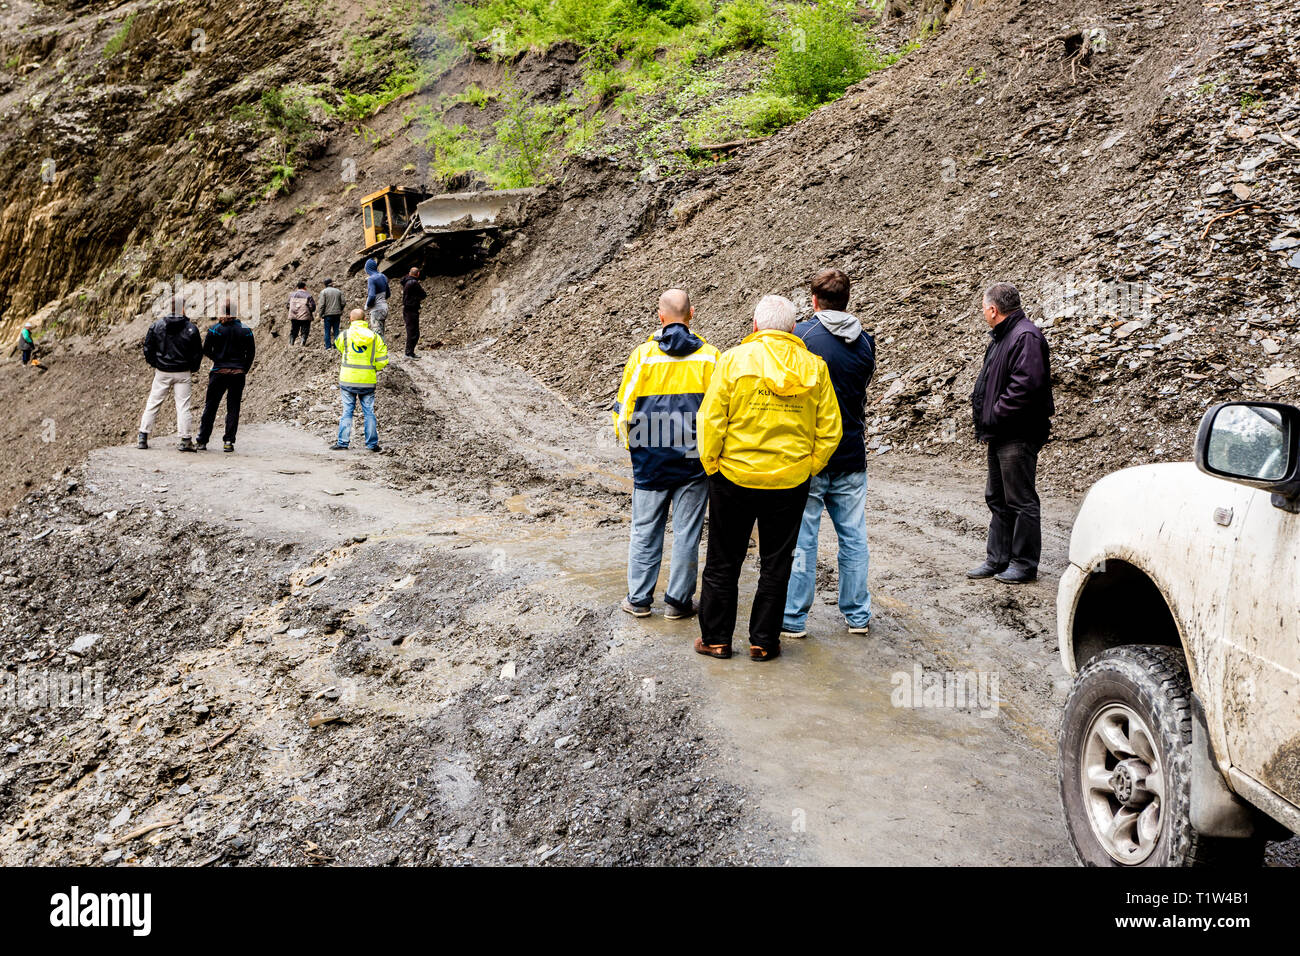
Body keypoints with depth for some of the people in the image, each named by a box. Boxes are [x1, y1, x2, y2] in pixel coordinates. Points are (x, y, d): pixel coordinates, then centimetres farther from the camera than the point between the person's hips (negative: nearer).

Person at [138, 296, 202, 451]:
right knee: (183, 406, 2)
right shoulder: (191, 328, -7)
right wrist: (193, 368, 12)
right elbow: (198, 352, -3)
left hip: (162, 372, 2)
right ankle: (185, 440, 0)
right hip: (182, 374, -2)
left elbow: (148, 348, 3)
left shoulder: (156, 326, -1)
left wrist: (154, 364, 16)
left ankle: (142, 438, 8)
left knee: (152, 403, 8)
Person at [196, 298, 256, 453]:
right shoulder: (246, 330, 0)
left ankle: (202, 441, 9)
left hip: (219, 372, -1)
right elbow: (251, 353, 3)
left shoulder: (214, 329, -5)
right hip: (238, 374, 1)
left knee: (210, 407, 8)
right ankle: (229, 442, 2)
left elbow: (206, 350, -1)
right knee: (233, 408, 7)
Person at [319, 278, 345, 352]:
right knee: (336, 331, 7)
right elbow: (343, 303, 4)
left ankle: (328, 347, -1)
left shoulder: (323, 292, -2)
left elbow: (322, 305, -8)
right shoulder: (338, 291, 7)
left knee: (327, 331, 2)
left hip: (327, 314, -3)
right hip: (337, 314, 3)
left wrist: (321, 316, -4)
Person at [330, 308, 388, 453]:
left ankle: (342, 442, 8)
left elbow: (338, 345, 19)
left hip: (348, 380, -1)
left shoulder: (345, 334, -4)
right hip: (368, 381, 1)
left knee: (347, 411, 6)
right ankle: (372, 443, 10)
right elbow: (382, 361, -1)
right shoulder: (375, 337, -1)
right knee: (369, 412, 9)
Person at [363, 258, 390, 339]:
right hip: (384, 306, 8)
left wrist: (367, 306, -8)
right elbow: (387, 294, 18)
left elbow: (371, 296, -25)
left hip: (376, 309, -8)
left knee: (378, 334, -7)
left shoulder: (371, 279, -16)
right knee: (381, 333, 16)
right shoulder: (383, 277, 8)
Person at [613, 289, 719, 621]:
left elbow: (624, 407, -1)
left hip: (650, 462, 0)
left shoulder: (642, 355, -5)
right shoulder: (709, 357, -3)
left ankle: (639, 599, 17)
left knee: (645, 530, 11)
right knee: (687, 532, 7)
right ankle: (679, 601, 13)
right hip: (695, 461, 0)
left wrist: (630, 443, 15)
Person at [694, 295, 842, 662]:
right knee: (776, 564, 13)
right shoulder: (814, 367, -1)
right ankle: (764, 642, 19)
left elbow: (711, 419, -10)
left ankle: (716, 638, 20)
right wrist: (809, 468, 10)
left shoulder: (734, 359, -8)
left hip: (734, 477, -1)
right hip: (790, 481, 2)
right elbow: (829, 431, -1)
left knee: (723, 562, 12)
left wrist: (711, 465, 1)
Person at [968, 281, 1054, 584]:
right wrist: (986, 424, 12)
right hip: (1000, 435, 11)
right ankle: (998, 559, 25)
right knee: (998, 499, 16)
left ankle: (1024, 564, 7)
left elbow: (1027, 385, -26)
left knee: (1020, 500, -2)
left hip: (1018, 436, -11)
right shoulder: (1001, 337, 16)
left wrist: (996, 415, -20)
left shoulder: (1026, 337, -16)